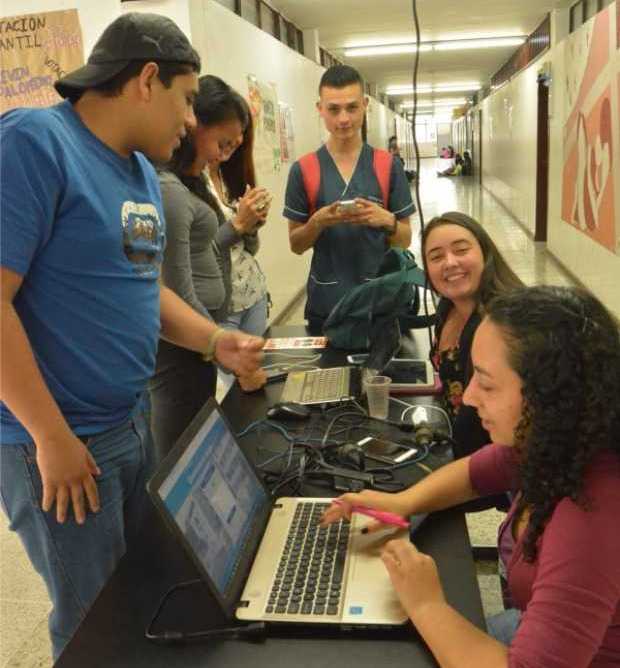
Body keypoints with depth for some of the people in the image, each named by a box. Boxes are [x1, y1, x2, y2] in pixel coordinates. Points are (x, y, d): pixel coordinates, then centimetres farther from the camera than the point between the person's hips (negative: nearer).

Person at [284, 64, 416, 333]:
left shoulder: (388, 165, -1)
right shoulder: (303, 170, -2)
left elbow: (405, 240, 3)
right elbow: (296, 245, 2)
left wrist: (387, 220, -17)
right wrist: (318, 222, -17)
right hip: (325, 303, 0)